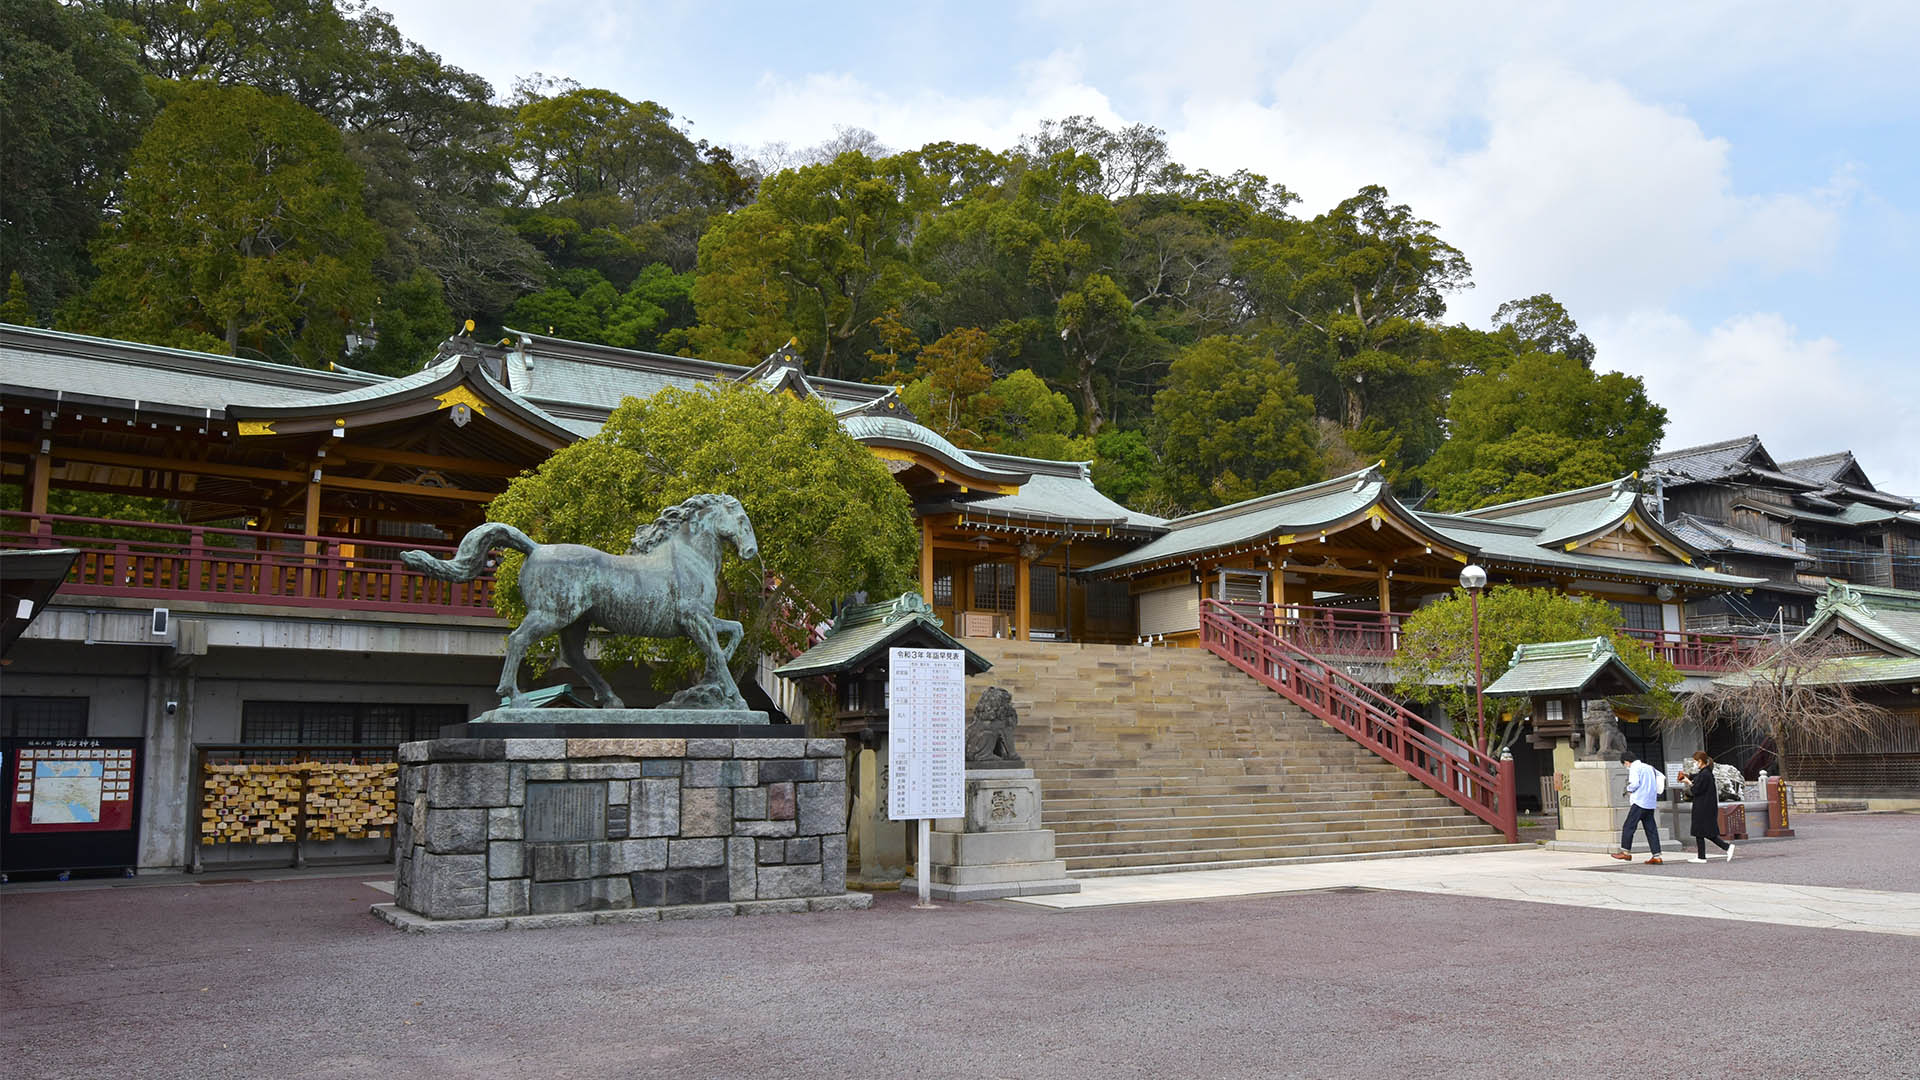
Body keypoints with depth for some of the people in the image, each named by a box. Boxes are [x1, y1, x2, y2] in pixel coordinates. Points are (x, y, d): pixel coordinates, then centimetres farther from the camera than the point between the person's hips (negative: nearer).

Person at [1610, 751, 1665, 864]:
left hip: (1639, 802, -8)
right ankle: (1657, 856, 3)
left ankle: (1625, 852, 4)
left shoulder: (1634, 767, -7)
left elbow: (1634, 783, -20)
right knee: (1651, 829, 7)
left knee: (1628, 826, 1)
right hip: (1651, 803, 8)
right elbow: (1662, 777, 23)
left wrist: (1629, 789, 1)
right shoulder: (1649, 767, 17)